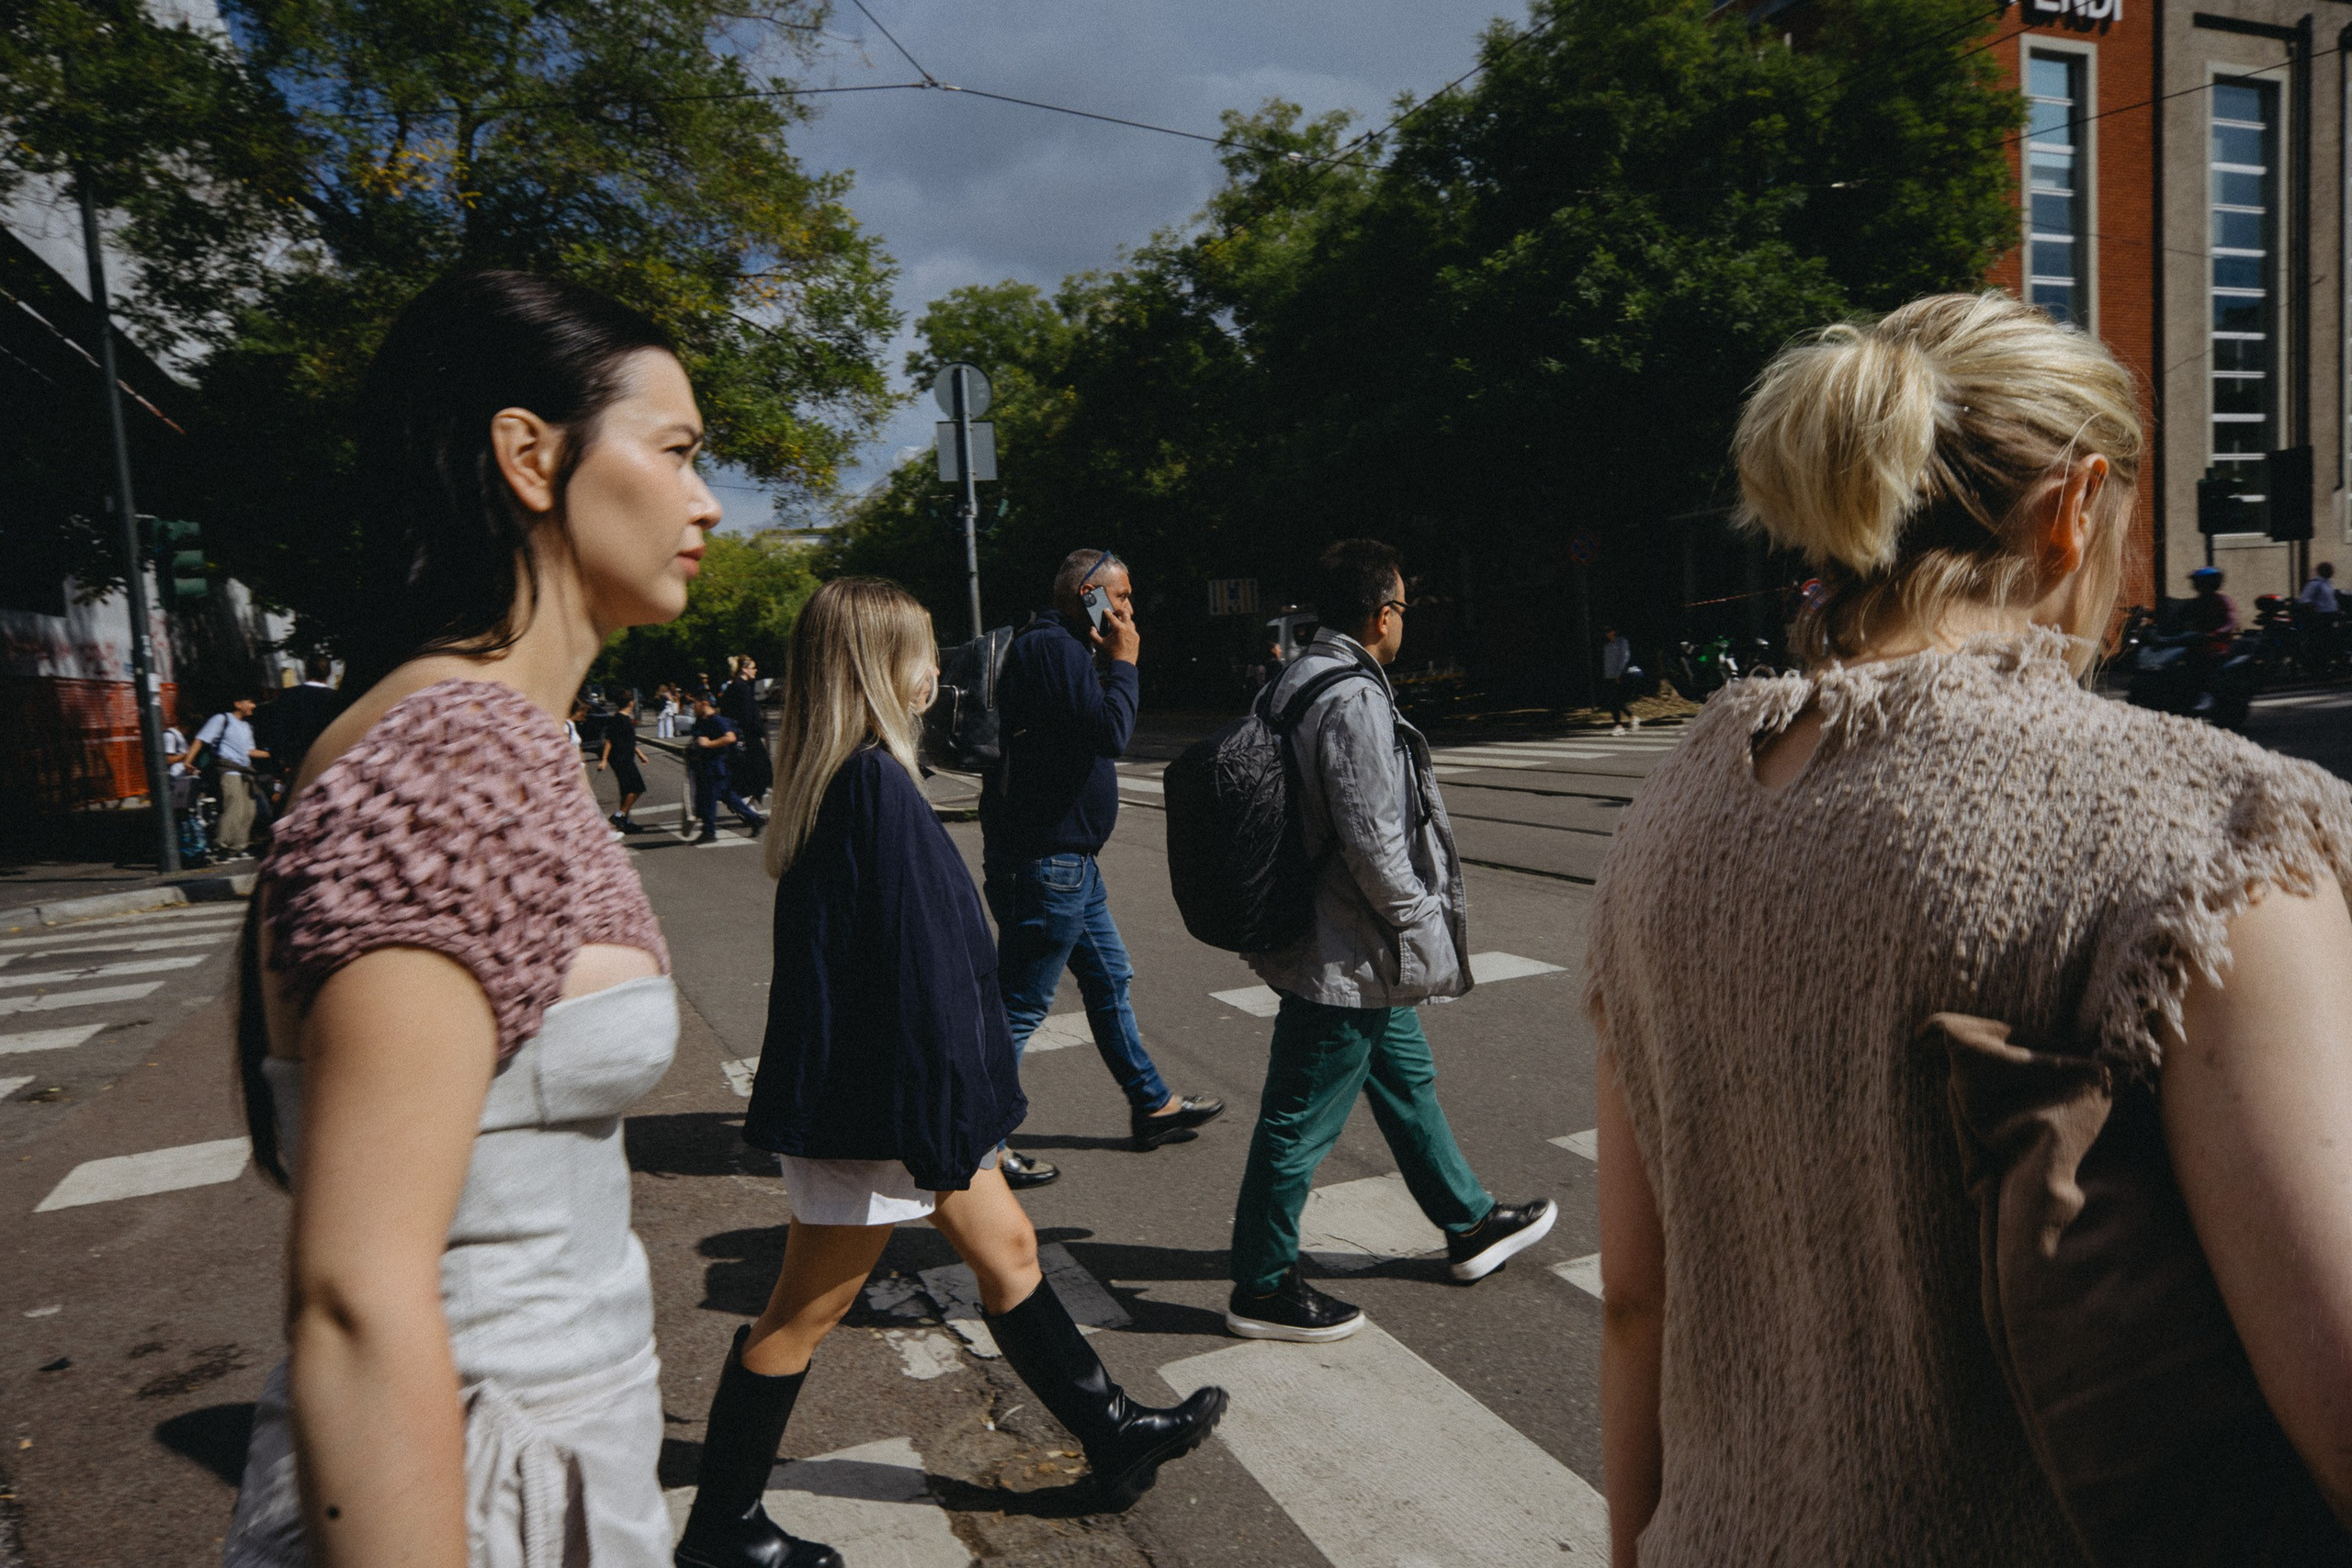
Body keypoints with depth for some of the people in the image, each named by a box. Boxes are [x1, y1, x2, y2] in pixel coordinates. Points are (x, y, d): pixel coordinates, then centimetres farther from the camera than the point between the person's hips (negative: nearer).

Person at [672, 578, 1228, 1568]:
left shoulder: (836, 780, 6)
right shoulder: (881, 787, -24)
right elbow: (919, 971, -25)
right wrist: (945, 1126, -19)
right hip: (874, 1107, -10)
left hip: (867, 1086, 10)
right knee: (803, 1315, 8)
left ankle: (1115, 1440, 32)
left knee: (1007, 1250, 17)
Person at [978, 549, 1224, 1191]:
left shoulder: (1062, 648, 16)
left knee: (1110, 981, 20)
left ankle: (1152, 1106, 35)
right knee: (1020, 1006, -2)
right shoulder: (1052, 647, -17)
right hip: (1047, 862, -11)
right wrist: (1123, 663, -14)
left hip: (1067, 858, 11)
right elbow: (1108, 732, -24)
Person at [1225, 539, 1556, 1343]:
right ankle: (1263, 1288, 17)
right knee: (1301, 1123, 2)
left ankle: (1470, 1223, 41)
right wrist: (1420, 918, -11)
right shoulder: (1355, 700, -23)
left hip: (1354, 950, 11)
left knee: (1407, 1079, 23)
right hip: (1348, 955, -11)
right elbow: (1372, 840, -26)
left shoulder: (1297, 681, 9)